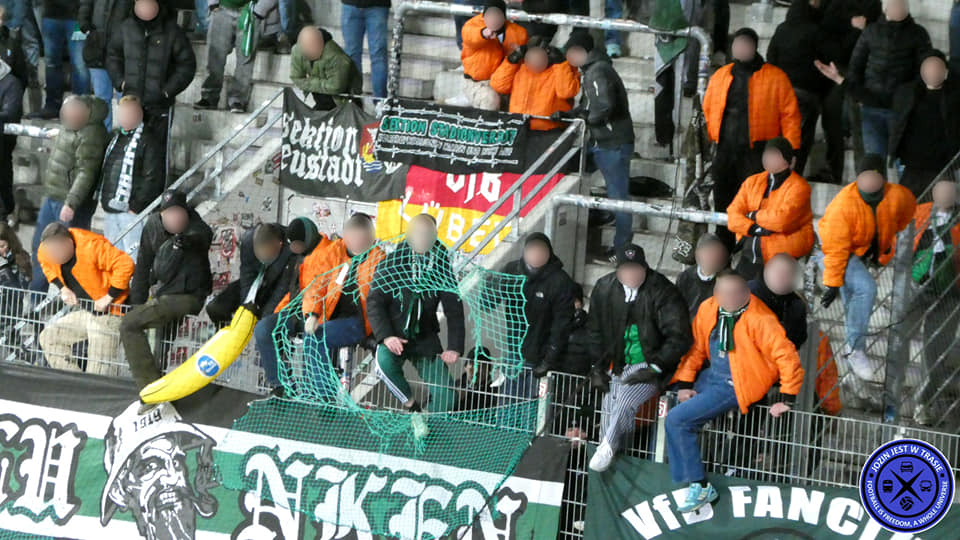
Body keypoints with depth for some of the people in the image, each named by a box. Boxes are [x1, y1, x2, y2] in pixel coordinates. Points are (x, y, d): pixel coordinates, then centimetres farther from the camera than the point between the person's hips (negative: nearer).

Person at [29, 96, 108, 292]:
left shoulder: (91, 134, -25)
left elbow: (85, 172, -28)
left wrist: (71, 203, -31)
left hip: (72, 203, -10)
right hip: (53, 198, 10)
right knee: (40, 244, 18)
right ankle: (36, 293, 31)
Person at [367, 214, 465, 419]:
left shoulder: (441, 268, -1)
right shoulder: (391, 264, -7)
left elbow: (454, 310, 3)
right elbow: (374, 304, -8)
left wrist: (454, 347, -10)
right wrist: (386, 336, -23)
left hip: (425, 338, 2)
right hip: (394, 335, -2)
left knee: (446, 395, -13)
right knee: (385, 360, -37)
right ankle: (412, 407, -17)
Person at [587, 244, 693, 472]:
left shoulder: (663, 292, -11)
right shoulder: (604, 289, 4)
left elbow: (679, 337, -9)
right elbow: (595, 333, 16)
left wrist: (655, 367, -15)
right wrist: (598, 368, 8)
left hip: (648, 367, -5)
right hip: (617, 366, 5)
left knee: (625, 402, -29)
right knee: (609, 416, -5)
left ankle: (608, 447, -13)